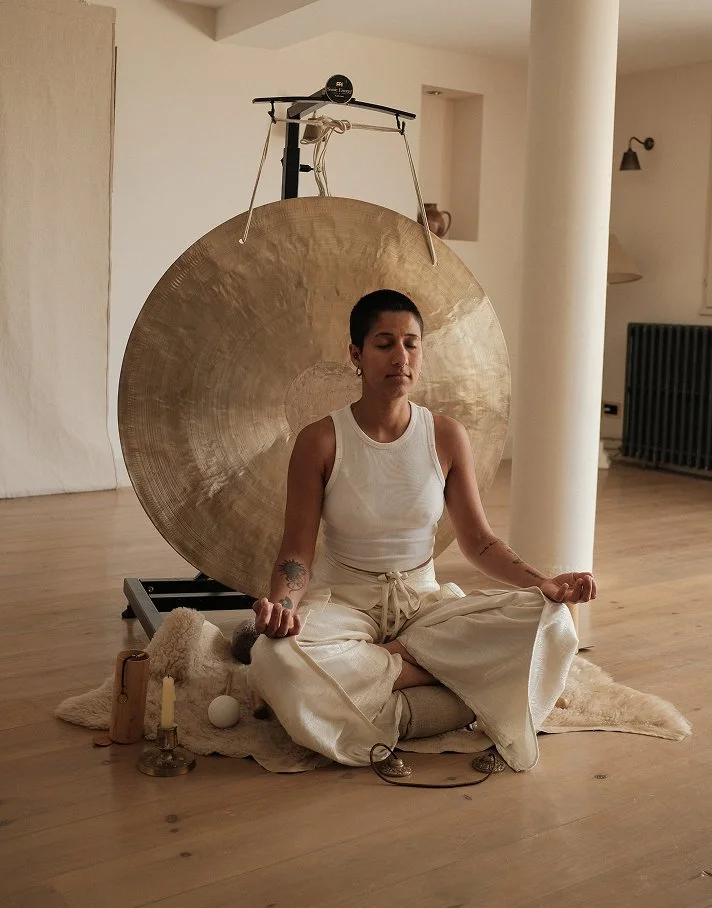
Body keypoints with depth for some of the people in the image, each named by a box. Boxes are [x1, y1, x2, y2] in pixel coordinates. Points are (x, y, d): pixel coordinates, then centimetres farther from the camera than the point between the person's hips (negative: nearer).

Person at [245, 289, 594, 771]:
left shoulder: (447, 436, 0)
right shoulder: (320, 442, -7)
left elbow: (479, 540, 4)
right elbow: (297, 552, -7)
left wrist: (544, 583, -14)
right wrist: (279, 604, -29)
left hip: (423, 599, 3)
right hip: (344, 600, -2)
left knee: (552, 624, -23)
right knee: (275, 659, -38)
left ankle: (388, 659, -16)